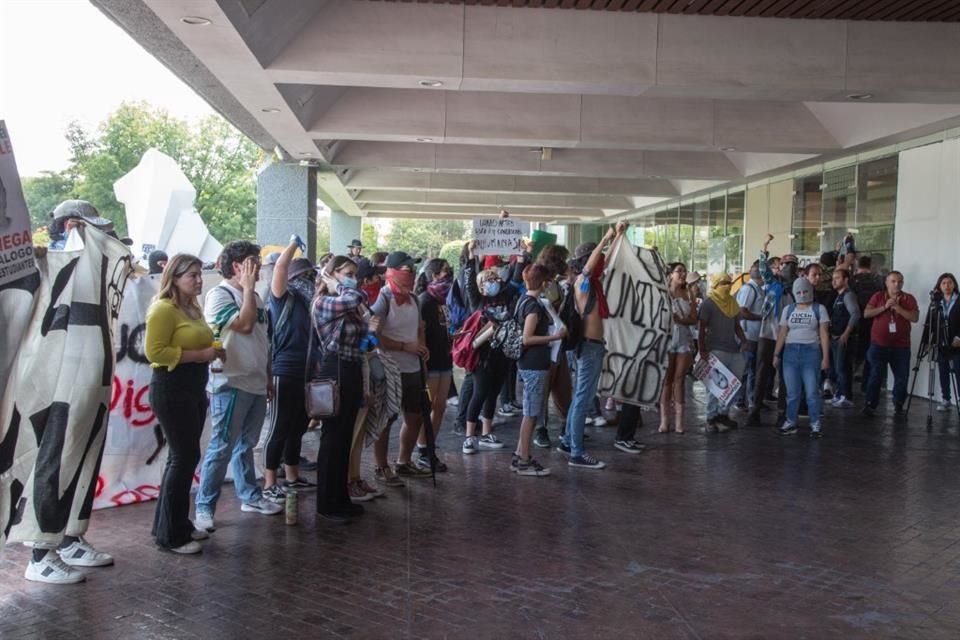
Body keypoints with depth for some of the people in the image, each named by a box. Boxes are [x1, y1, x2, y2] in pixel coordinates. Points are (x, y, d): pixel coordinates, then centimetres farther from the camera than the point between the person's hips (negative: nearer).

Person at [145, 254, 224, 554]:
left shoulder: (193, 308, 14)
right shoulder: (164, 309, -13)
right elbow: (154, 351, -22)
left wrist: (213, 352, 9)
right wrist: (199, 355, -21)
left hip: (194, 388, 10)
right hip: (171, 388, -9)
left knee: (185, 456, 14)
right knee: (184, 457, -7)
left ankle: (176, 523, 26)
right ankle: (171, 534, 2)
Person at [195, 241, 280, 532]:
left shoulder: (254, 296, 15)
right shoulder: (219, 295, -10)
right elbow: (244, 324, -25)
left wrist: (268, 377, 18)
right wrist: (247, 286, -16)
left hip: (255, 383, 8)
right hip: (231, 384, -8)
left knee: (246, 444, 17)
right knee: (222, 448, -5)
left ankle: (250, 496, 26)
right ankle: (204, 506, 2)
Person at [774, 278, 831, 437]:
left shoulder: (819, 309, 3)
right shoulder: (788, 309, 11)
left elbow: (824, 334, -1)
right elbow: (782, 333, 10)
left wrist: (825, 357, -7)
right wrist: (776, 354, 5)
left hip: (811, 352, -3)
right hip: (790, 352, 3)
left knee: (812, 392, -3)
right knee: (792, 392, 6)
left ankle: (815, 424, 5)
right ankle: (791, 422, 15)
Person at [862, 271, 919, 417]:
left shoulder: (909, 299, 3)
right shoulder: (878, 297, 5)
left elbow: (915, 317, -9)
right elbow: (866, 314, -5)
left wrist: (897, 307, -17)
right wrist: (884, 307, -15)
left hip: (901, 346, 1)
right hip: (879, 345, -1)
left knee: (902, 378, 4)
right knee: (875, 376, -1)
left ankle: (898, 407, 16)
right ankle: (870, 405, 4)